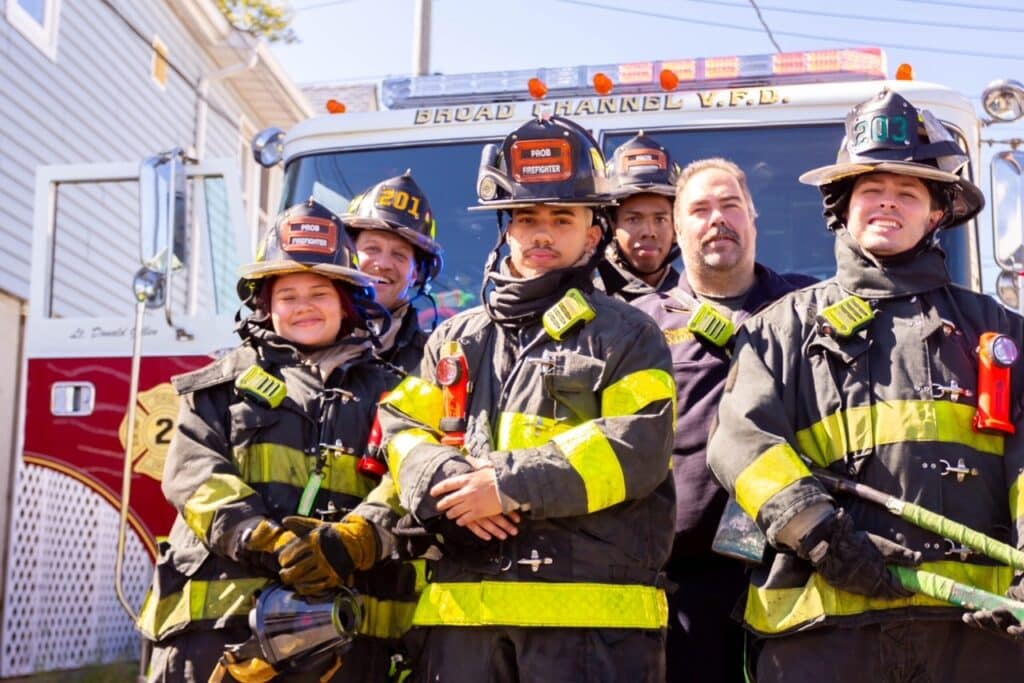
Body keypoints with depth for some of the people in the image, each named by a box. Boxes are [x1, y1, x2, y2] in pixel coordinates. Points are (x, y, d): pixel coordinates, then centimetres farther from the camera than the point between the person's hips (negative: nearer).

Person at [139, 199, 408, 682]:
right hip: (217, 619, 0)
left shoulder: (384, 392, 15)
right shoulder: (224, 383, 15)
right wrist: (258, 538, -17)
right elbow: (192, 471, 0)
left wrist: (350, 543, -18)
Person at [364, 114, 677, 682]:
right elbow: (403, 430, 12)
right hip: (461, 608, 4)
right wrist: (448, 487, -10)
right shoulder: (454, 340, 21)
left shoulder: (627, 336, 7)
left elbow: (637, 447, -7)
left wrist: (512, 484, -13)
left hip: (588, 612, -3)